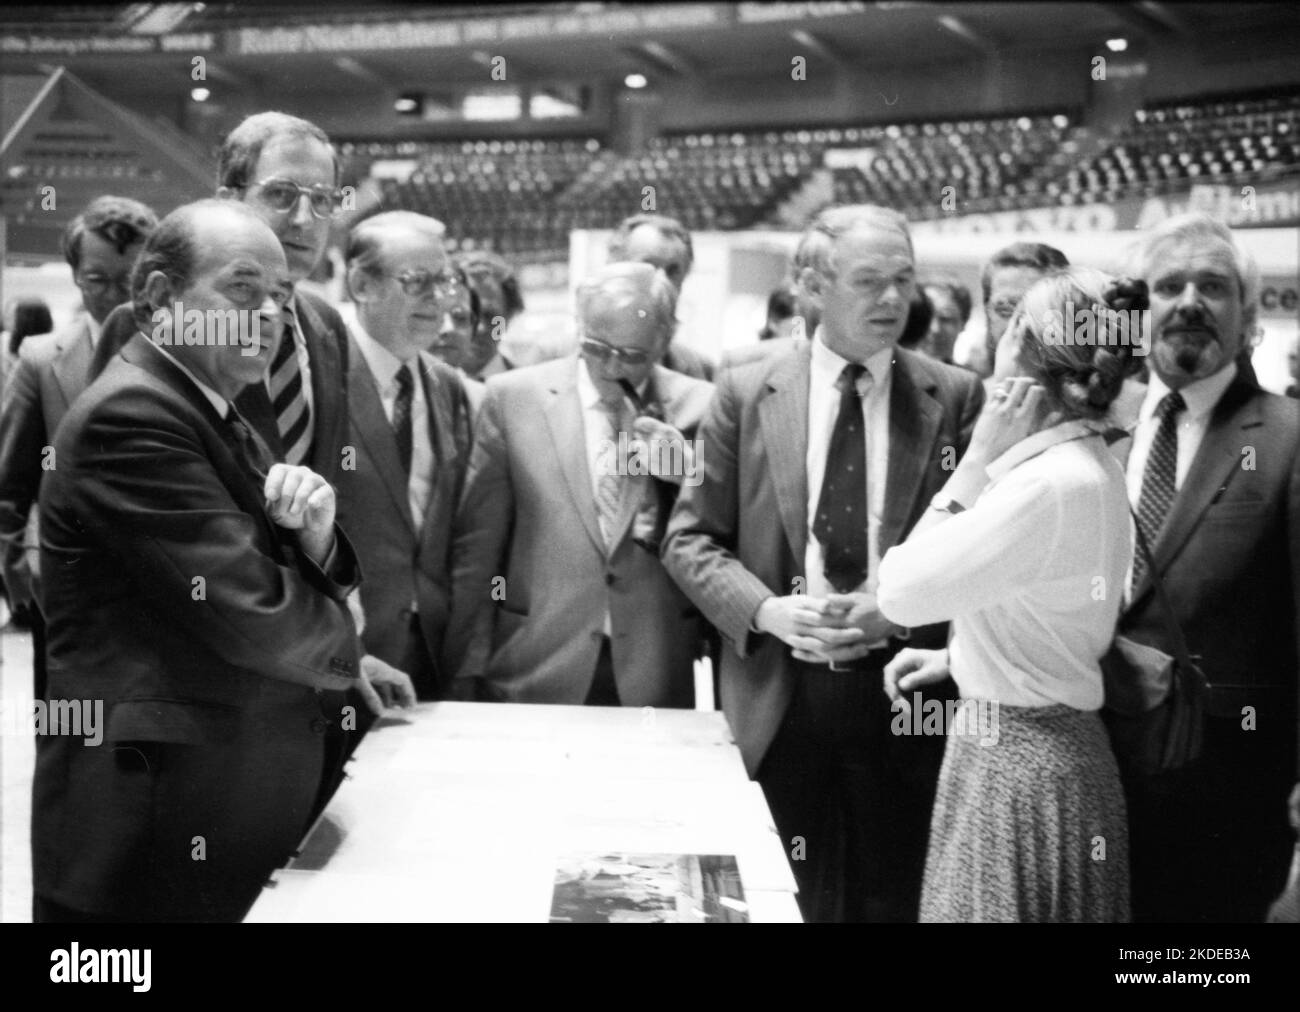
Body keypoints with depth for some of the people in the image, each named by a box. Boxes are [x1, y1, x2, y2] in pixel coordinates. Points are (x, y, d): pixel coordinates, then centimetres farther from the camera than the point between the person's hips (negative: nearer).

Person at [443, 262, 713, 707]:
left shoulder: (699, 407, 3)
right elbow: (476, 547, 3)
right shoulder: (513, 396, 1)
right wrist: (468, 671, 1)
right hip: (534, 677, -1)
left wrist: (687, 469, -13)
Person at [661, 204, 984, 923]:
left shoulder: (956, 397, 1)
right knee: (789, 904, 9)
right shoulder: (745, 393, 2)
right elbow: (691, 539, 3)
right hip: (779, 694, 0)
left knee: (895, 899, 9)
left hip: (907, 693, 0)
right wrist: (766, 608, -13)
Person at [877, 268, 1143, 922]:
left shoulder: (1049, 484, -25)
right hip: (1049, 741, 9)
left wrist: (975, 463, -17)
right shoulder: (1091, 466, 5)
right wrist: (956, 658, 11)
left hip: (1016, 757, -9)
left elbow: (900, 593, -22)